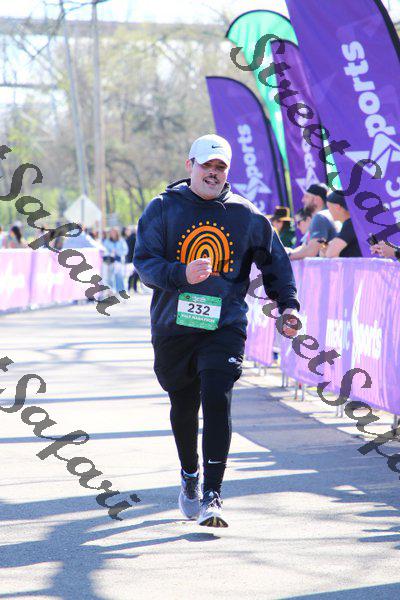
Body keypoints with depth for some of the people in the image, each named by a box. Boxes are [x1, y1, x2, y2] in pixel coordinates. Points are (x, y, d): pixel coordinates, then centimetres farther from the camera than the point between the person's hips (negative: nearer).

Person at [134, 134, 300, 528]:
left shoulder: (245, 214, 4)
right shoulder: (163, 209, 1)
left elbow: (274, 259, 16)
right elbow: (144, 262, -7)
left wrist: (287, 304, 5)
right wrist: (182, 275, -24)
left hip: (225, 325, -1)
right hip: (173, 326, 1)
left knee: (217, 401, -17)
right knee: (184, 406, 15)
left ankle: (212, 496, -16)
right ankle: (189, 476, 41)